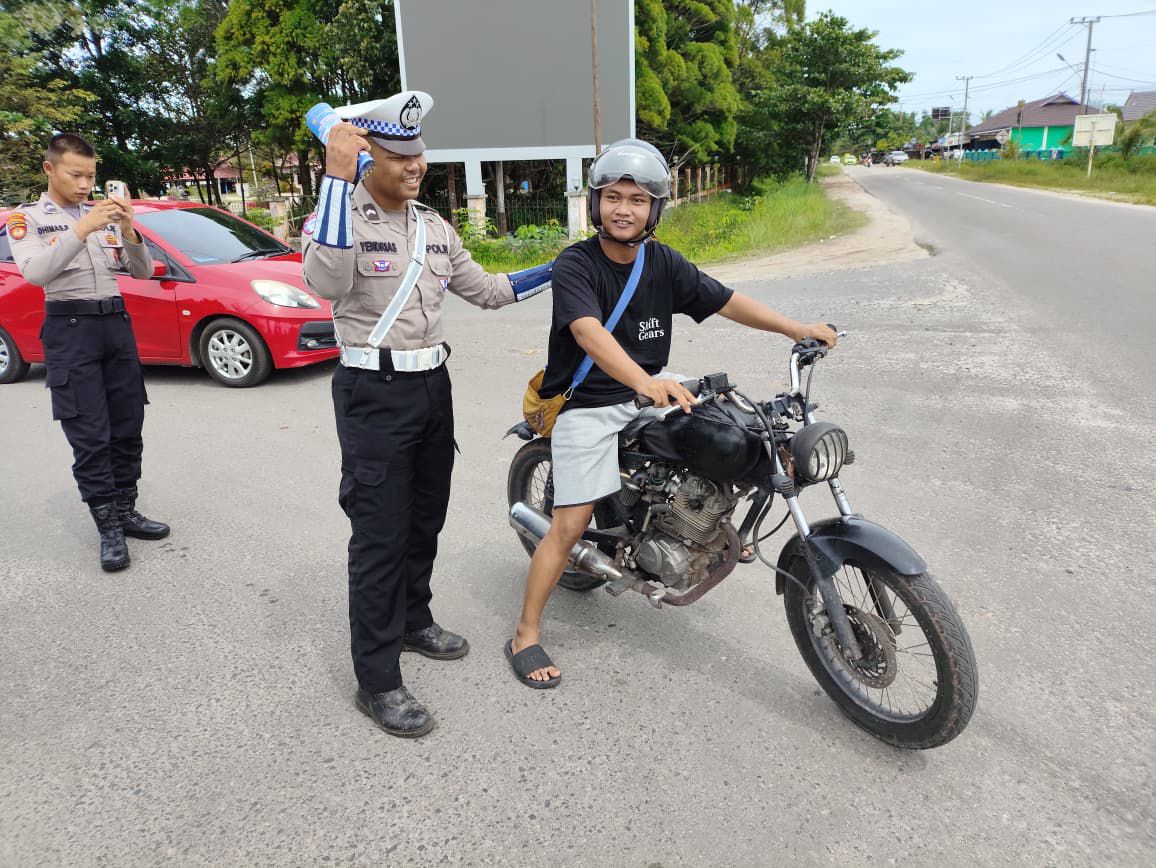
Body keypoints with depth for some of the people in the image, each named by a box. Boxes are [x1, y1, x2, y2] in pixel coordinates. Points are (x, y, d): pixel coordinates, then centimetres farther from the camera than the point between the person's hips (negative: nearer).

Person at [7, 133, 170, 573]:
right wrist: (82, 229, -23)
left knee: (128, 428, 6)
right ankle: (109, 529, -1)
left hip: (117, 322, 4)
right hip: (70, 328, -4)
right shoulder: (27, 218, 1)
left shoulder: (105, 214, 12)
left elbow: (143, 272, 8)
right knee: (90, 437, -5)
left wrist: (129, 232, -9)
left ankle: (125, 511, 17)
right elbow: (35, 272, -16)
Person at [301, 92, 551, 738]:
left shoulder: (434, 225, 11)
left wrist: (563, 270, 15)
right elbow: (326, 282, -32)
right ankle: (378, 680, 9)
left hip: (433, 385, 7)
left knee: (426, 519, 18)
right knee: (381, 535, -3)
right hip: (374, 394, -7)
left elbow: (484, 289, 17)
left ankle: (414, 620, 40)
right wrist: (337, 176, -33)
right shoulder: (341, 218, -11)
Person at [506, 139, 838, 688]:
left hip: (646, 391, 6)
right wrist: (644, 382, -50)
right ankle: (525, 637, 6)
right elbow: (589, 334, -34)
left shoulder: (665, 264, 1)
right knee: (570, 525, -9)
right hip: (586, 405, -6)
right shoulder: (575, 265, -17)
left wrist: (794, 328, -3)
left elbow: (725, 301, 5)